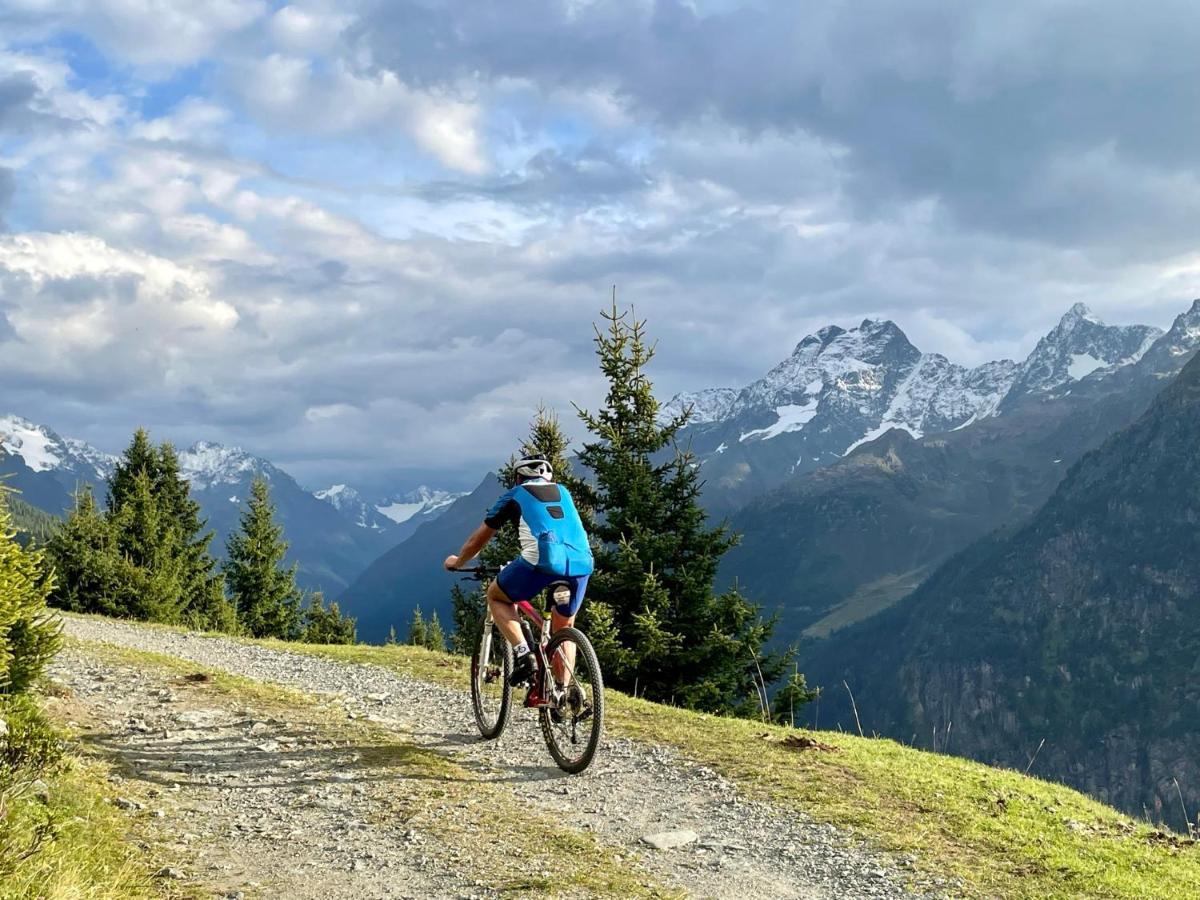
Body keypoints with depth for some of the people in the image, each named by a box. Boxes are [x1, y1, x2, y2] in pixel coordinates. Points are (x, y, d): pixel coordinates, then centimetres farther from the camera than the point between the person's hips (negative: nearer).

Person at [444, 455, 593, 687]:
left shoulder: (513, 496, 22)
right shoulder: (563, 493, 30)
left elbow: (479, 539, 31)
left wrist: (457, 561, 49)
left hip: (541, 561, -4)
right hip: (581, 563, 4)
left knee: (496, 596, 22)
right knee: (563, 630, 25)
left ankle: (522, 653, 4)